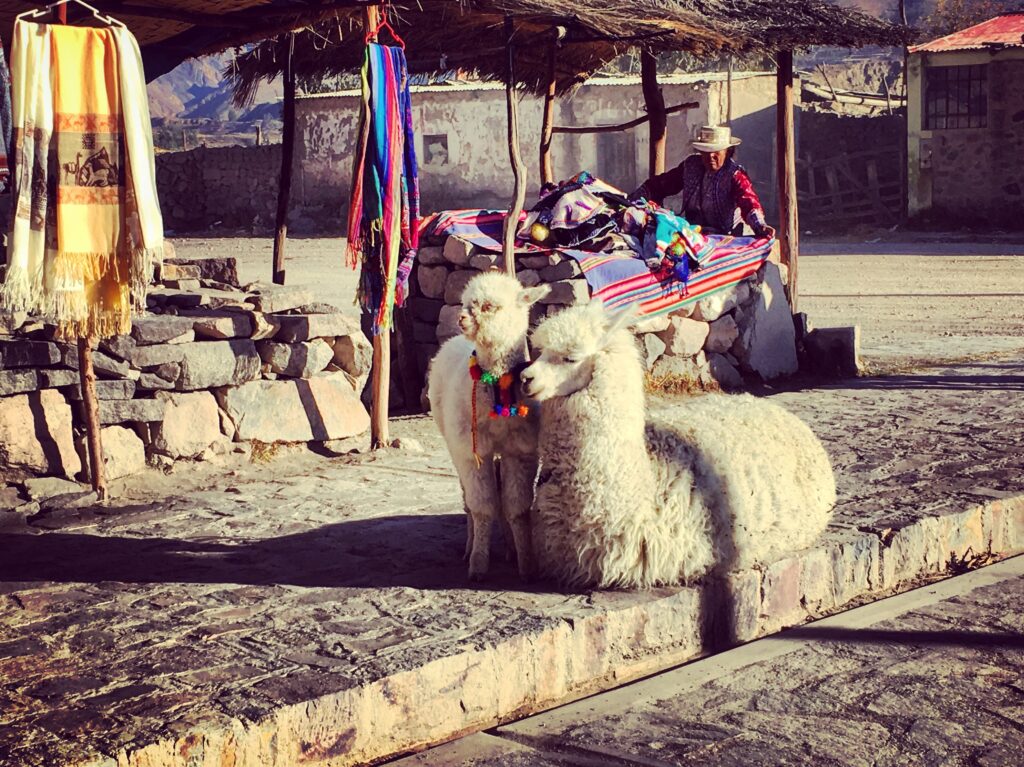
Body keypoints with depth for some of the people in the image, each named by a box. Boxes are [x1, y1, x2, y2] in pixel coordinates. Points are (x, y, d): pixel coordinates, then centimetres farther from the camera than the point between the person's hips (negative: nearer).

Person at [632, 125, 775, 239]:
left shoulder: (735, 174, -9)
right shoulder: (690, 165, 6)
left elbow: (748, 201, -26)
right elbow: (659, 185, 14)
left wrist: (759, 225, -46)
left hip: (723, 235, -5)